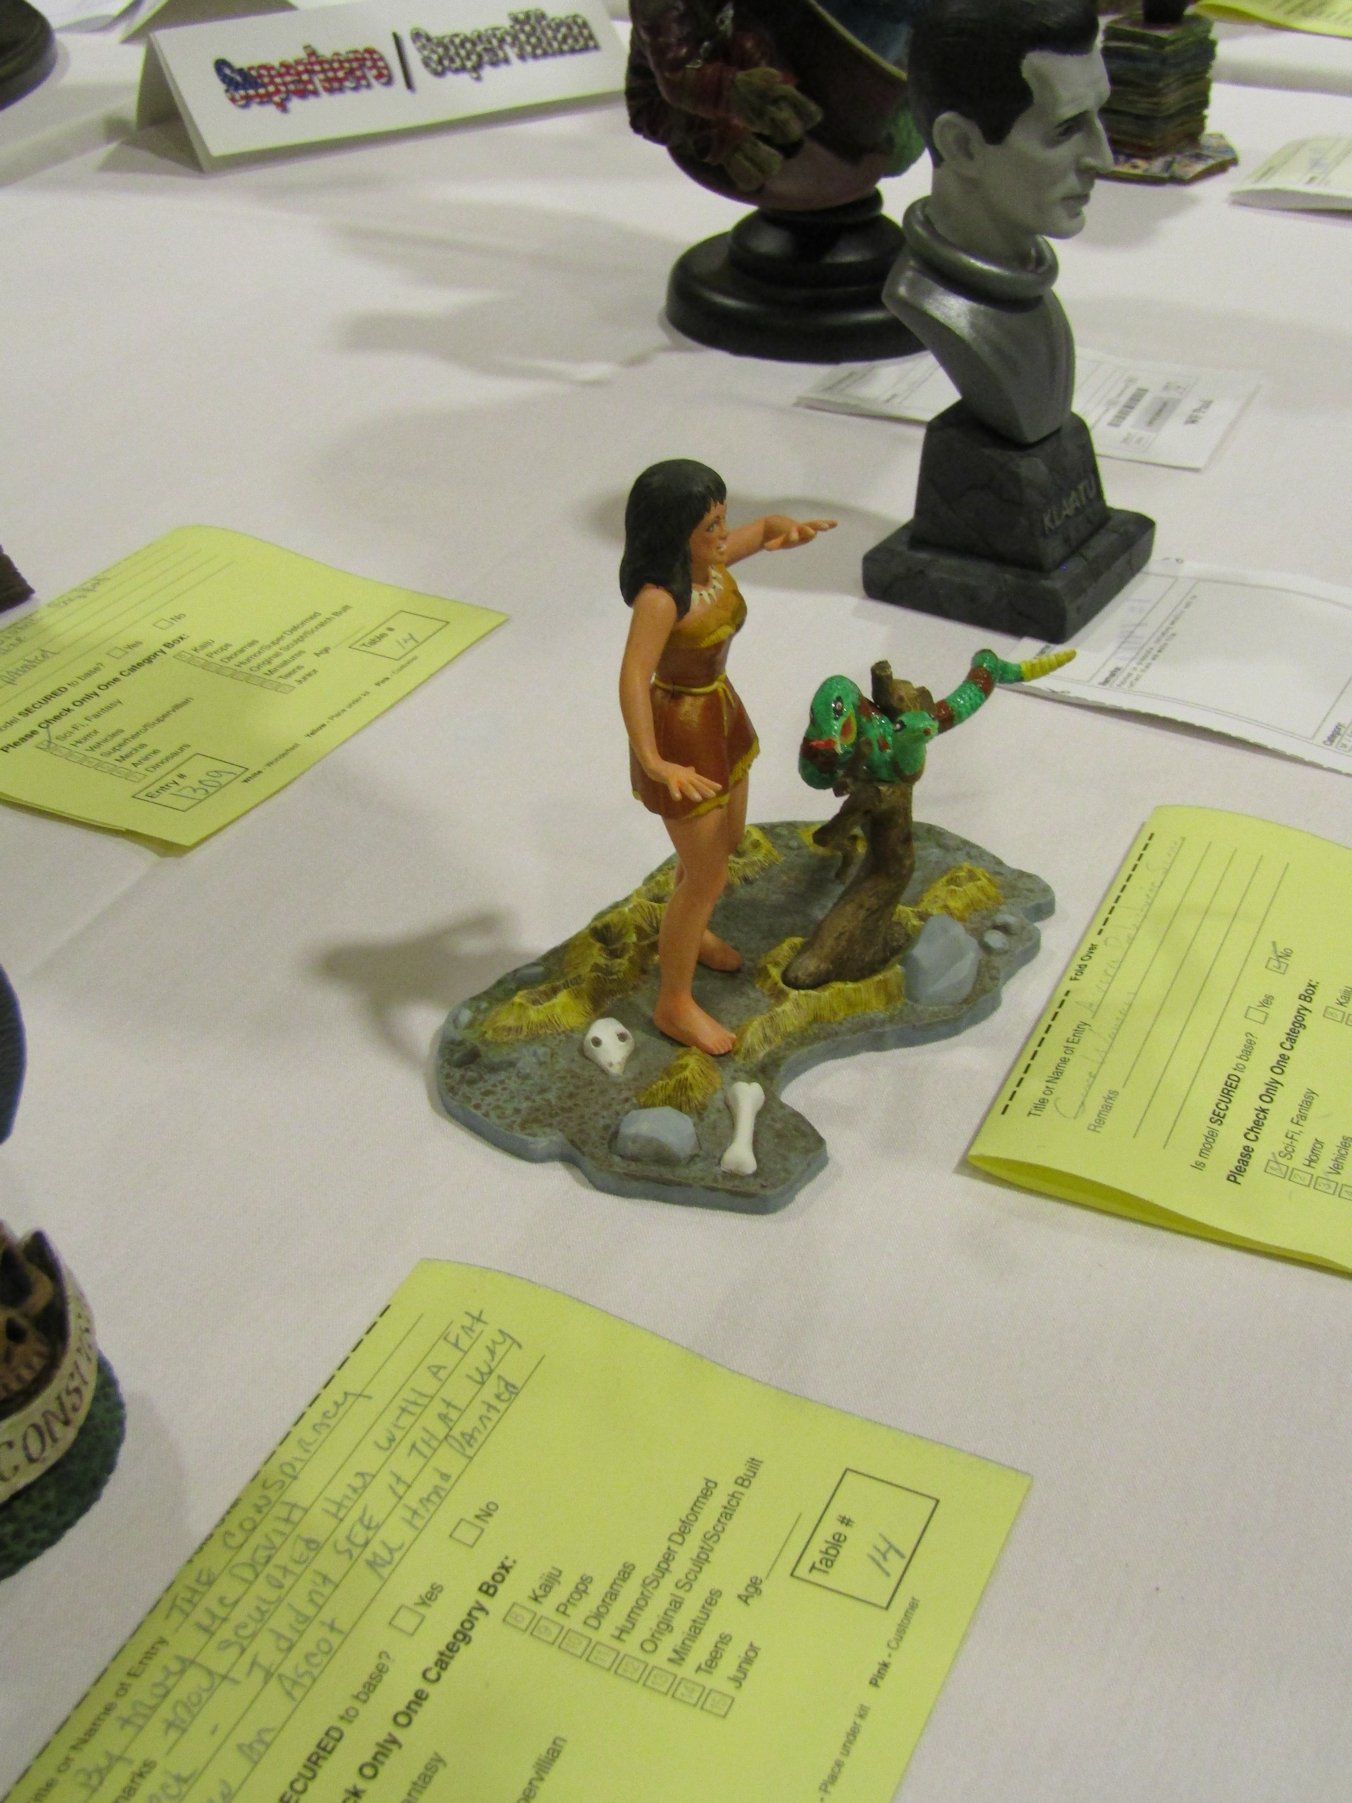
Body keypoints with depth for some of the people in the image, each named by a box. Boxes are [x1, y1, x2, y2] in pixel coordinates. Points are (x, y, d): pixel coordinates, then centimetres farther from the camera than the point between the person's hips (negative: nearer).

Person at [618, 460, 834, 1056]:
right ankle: (675, 1005, 21)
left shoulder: (713, 560, -7)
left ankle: (684, 932, 55)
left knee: (726, 840, 27)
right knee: (708, 877, 2)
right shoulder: (659, 597, -31)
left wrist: (789, 530, -13)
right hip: (681, 732, -9)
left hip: (722, 713, 9)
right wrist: (652, 762, -56)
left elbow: (764, 527, 12)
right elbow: (632, 678, -43)